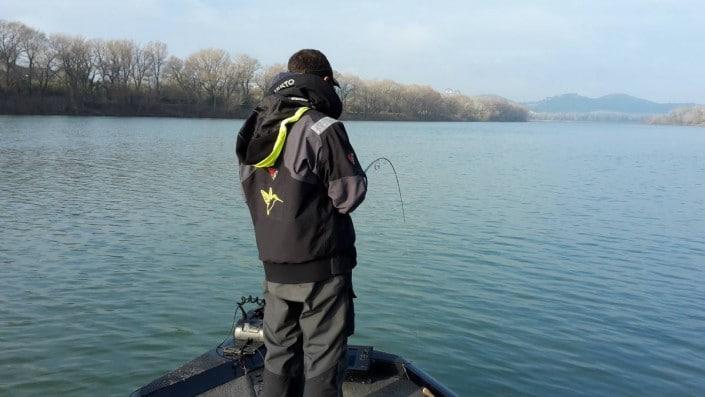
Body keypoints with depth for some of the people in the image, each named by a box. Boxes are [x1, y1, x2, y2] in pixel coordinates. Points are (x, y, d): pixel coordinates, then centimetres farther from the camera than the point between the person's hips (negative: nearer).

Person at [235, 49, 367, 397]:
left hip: (274, 267, 6)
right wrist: (356, 178, 6)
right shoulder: (323, 128, -15)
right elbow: (350, 195, -13)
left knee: (279, 354, 17)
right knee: (323, 358, 5)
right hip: (321, 268, -6)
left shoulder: (257, 129, 6)